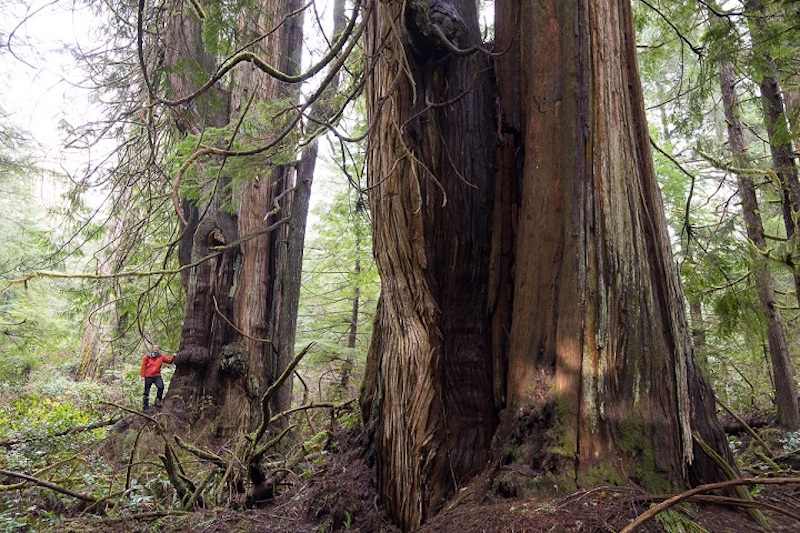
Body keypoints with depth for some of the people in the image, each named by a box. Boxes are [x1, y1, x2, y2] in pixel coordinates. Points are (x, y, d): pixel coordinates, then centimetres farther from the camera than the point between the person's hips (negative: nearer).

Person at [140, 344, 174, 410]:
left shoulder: (161, 356, 2)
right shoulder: (147, 357, -1)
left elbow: (169, 361, 1)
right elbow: (143, 366, 4)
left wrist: (173, 357, -17)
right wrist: (142, 376, 2)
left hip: (157, 375, 0)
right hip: (148, 376, 0)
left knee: (161, 387, -24)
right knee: (147, 392, 7)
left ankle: (158, 400, -3)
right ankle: (145, 405, 22)